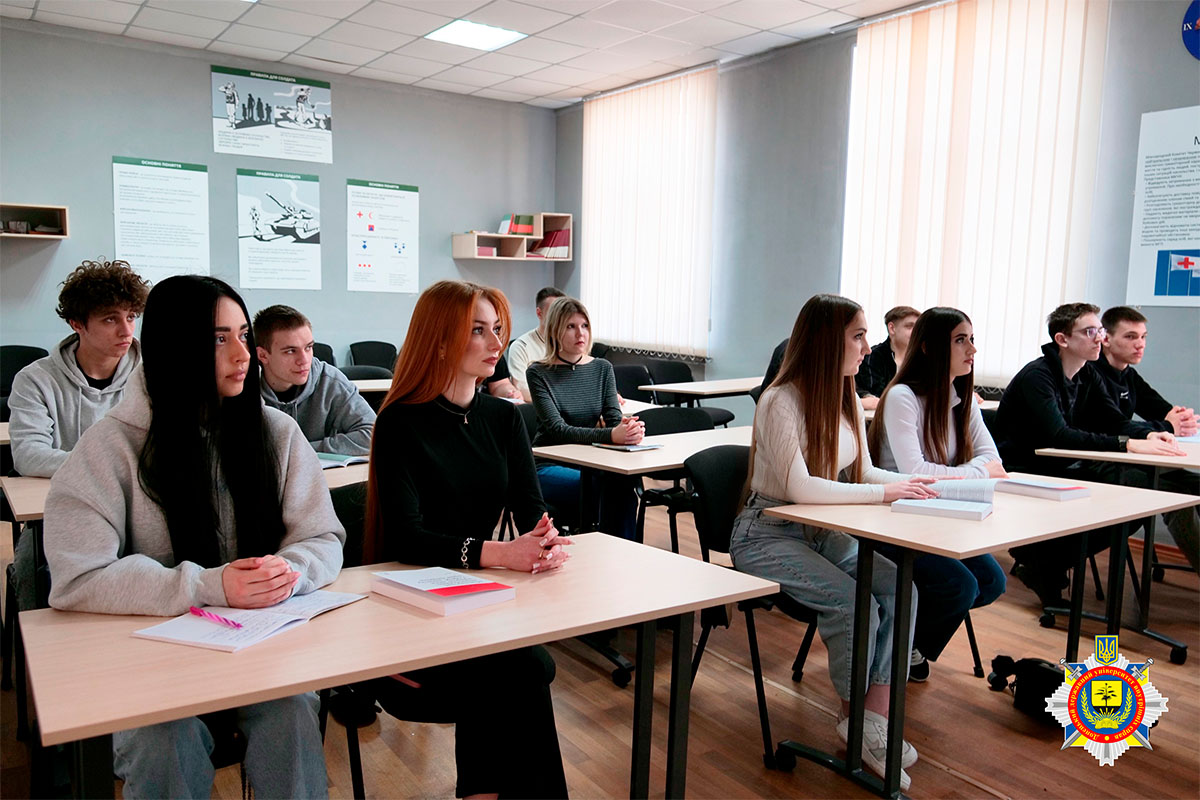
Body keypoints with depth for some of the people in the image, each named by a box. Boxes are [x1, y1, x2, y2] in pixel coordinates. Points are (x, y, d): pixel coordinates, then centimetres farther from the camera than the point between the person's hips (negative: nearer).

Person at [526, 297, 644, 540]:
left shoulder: (602, 368, 8)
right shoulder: (539, 373, -7)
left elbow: (614, 418, -1)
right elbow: (557, 429, -18)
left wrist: (630, 429, -27)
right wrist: (610, 435, -33)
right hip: (550, 465, -4)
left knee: (626, 478, -30)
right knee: (614, 485, -30)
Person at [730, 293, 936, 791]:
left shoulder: (847, 399, 7)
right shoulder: (781, 401, -19)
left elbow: (861, 471, 11)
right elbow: (800, 487, -27)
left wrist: (909, 484, -9)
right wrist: (882, 493, -25)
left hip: (823, 533, 8)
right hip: (769, 535, -7)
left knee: (899, 588, -16)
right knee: (855, 604, -24)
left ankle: (874, 721, -11)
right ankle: (854, 715, 3)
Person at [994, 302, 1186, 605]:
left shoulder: (1088, 377, 9)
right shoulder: (1037, 376, -18)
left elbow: (1116, 422, 5)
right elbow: (1058, 436, -30)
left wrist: (1149, 434, -18)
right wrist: (1128, 444, -36)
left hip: (1062, 469, 9)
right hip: (1023, 475, -8)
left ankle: (1044, 562, 5)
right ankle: (1039, 561, 0)